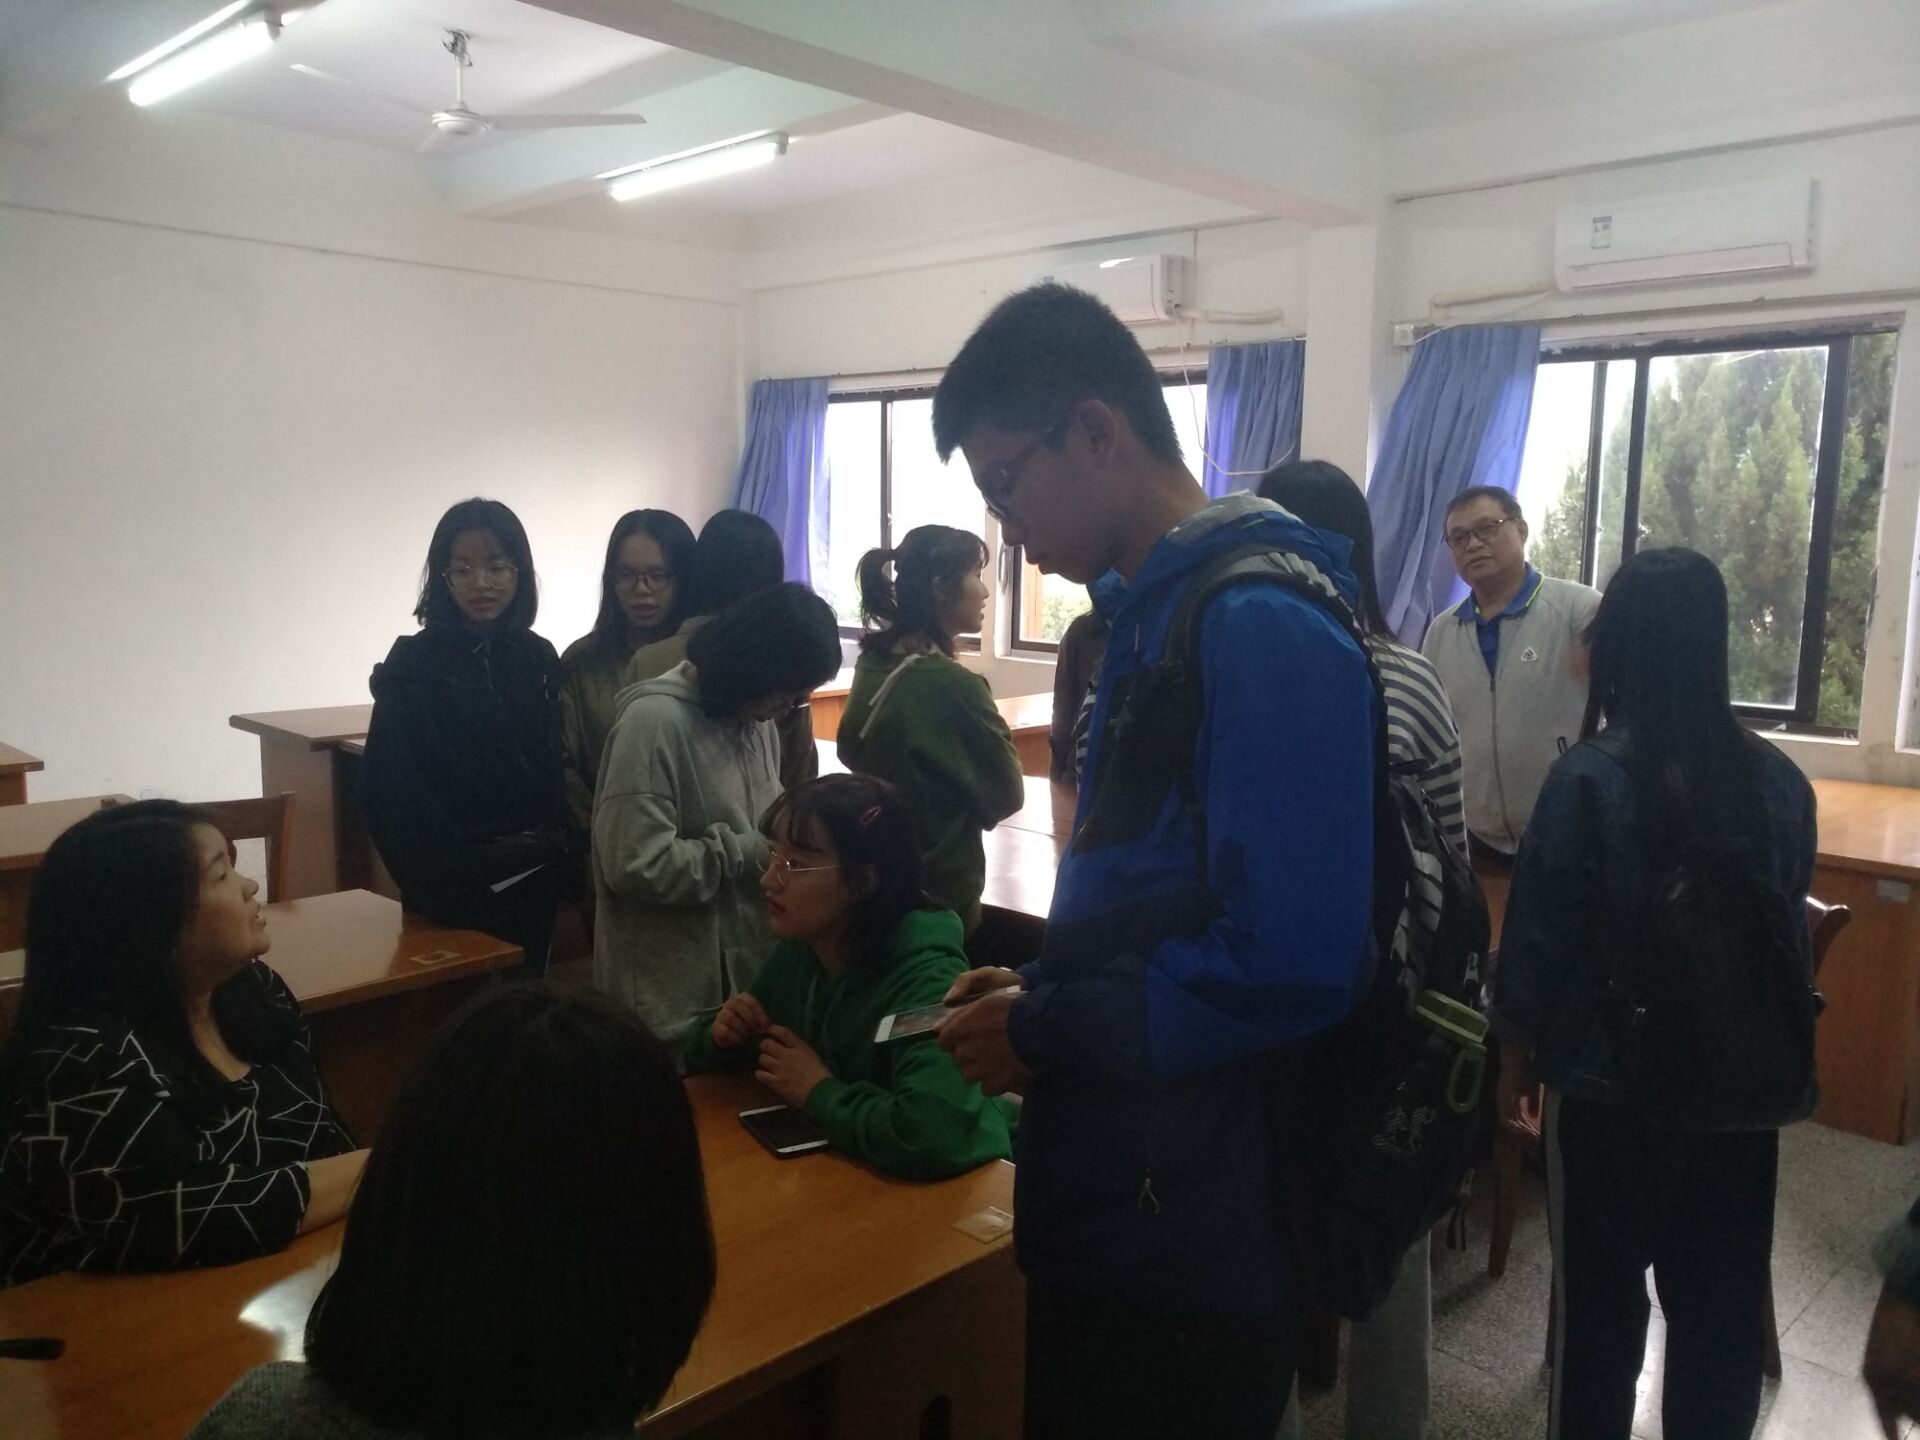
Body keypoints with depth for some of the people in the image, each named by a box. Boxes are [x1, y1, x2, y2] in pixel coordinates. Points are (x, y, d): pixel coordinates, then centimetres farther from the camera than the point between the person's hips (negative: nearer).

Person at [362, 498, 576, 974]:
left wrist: (562, 854, -4)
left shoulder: (538, 659, 5)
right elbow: (395, 792, -13)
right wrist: (450, 885, -17)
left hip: (534, 885, 4)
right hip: (456, 896, -4)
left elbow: (554, 769, 8)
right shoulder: (413, 666, -9)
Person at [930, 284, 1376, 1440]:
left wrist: (1047, 1035, -16)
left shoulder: (1264, 622, -21)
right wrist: (1040, 991, 3)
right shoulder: (1159, 611, 10)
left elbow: (1288, 965, -28)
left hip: (1192, 1244, -9)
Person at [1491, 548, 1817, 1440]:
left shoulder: (1589, 779, -18)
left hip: (1612, 1087, -4)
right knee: (1722, 1304, 18)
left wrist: (1517, 1059, 1)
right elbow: (1793, 936, 7)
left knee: (1602, 1302, 13)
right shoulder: (1779, 781, -4)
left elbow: (1538, 940, -13)